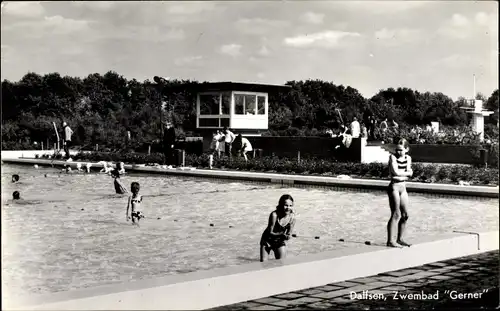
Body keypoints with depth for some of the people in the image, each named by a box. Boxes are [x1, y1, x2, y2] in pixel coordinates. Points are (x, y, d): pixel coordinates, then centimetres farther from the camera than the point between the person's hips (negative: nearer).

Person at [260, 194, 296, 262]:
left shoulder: (292, 217, -17)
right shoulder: (274, 215, -28)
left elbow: (289, 234, -7)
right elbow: (270, 232, -24)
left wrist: (287, 237, -31)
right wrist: (281, 235, -41)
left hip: (279, 242, 3)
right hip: (267, 241, -3)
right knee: (263, 262, -4)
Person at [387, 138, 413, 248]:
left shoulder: (408, 158, 9)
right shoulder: (392, 157, -8)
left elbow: (408, 175, 1)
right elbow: (395, 172, -18)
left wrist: (400, 176, -17)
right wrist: (407, 173, -7)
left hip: (403, 188, 7)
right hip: (394, 187, -7)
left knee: (405, 214, 9)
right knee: (396, 214, -10)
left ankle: (400, 239, 20)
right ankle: (390, 240, -7)